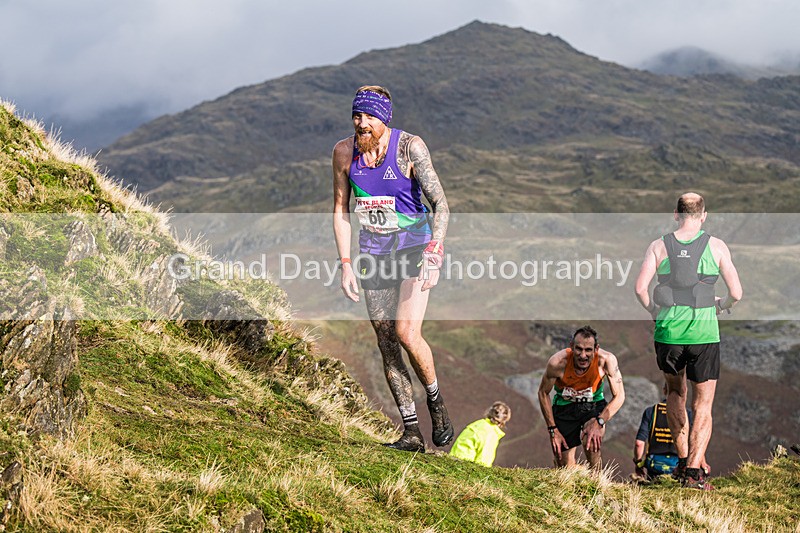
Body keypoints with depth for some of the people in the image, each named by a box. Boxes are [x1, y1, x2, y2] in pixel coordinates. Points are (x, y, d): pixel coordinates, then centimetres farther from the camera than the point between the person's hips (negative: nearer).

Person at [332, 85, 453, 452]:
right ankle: (412, 433, 10)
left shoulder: (410, 147, -16)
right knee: (386, 343, 2)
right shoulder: (344, 152, -5)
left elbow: (441, 205, -18)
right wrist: (345, 264, -4)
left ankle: (435, 401, 8)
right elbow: (340, 211, 4)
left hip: (415, 247, -4)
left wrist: (432, 256, -30)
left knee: (407, 332, -19)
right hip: (374, 254, 4)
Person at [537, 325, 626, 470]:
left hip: (594, 405, 0)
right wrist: (552, 430, -11)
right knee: (566, 468, 3)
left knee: (591, 442, -32)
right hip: (564, 406, 1)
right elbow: (543, 393, -10)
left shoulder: (606, 360, -28)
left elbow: (619, 396, -16)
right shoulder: (558, 362, -29)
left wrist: (599, 421, -31)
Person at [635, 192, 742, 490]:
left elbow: (640, 288, -5)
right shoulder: (716, 246, -1)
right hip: (703, 333, -2)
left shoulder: (659, 246, 2)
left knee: (675, 393, 25)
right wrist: (722, 305, 19)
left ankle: (683, 459, 24)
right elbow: (736, 293, -2)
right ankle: (694, 472, -5)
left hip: (668, 331, 2)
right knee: (703, 405, 6)